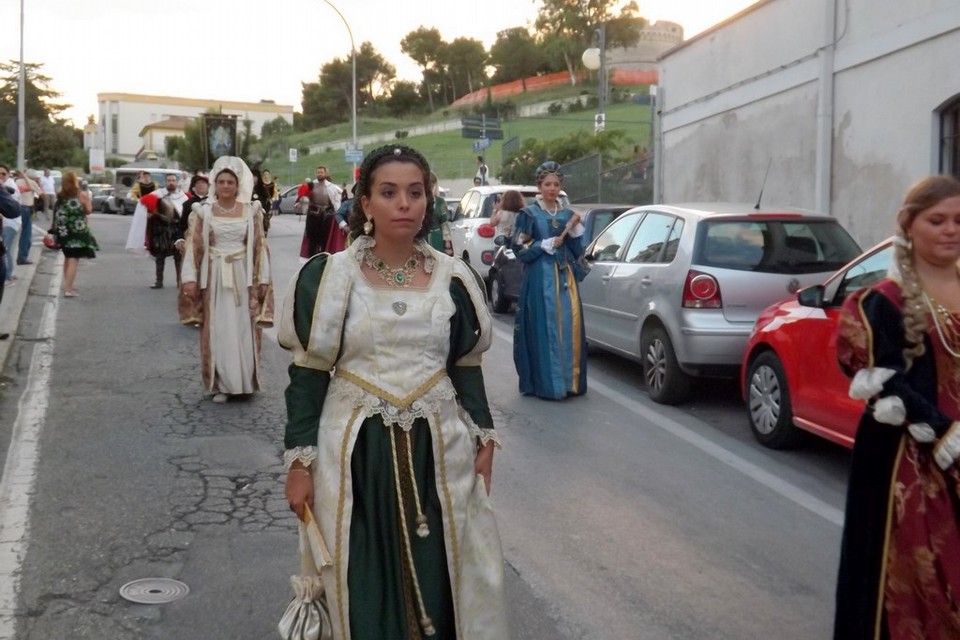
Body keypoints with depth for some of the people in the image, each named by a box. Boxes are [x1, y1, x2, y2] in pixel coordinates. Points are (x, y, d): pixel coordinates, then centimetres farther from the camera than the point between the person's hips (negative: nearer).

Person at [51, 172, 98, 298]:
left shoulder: (60, 196, 4)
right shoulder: (81, 194, -9)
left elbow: (57, 213, 8)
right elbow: (88, 210, 0)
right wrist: (87, 197, 11)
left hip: (63, 231, 6)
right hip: (77, 231, -6)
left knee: (68, 257, 22)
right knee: (74, 259, -6)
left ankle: (68, 285, 31)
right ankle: (68, 289, -14)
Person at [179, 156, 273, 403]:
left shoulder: (251, 211, 2)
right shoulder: (203, 211, 1)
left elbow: (260, 247, 3)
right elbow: (193, 247, 0)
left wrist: (263, 279, -1)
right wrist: (190, 278, -8)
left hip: (243, 278, 0)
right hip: (214, 278, 0)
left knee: (244, 331, 5)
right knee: (217, 331, 3)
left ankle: (244, 382, 17)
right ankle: (220, 385, 11)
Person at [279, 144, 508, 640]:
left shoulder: (453, 279, 3)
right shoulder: (330, 277, -4)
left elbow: (467, 368, 10)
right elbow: (307, 374, -3)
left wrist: (484, 439, 5)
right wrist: (300, 461, -7)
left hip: (437, 449, 2)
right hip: (355, 451, -2)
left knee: (437, 583, 7)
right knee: (363, 588, 6)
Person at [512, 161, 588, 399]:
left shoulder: (568, 214, 13)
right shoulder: (529, 214, 0)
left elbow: (578, 252, 12)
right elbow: (520, 250, -5)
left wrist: (575, 230, -3)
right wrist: (549, 243, -11)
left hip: (566, 279, 4)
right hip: (540, 280, -4)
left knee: (569, 327, 0)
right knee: (544, 329, -6)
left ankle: (569, 380, 9)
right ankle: (545, 384, 0)